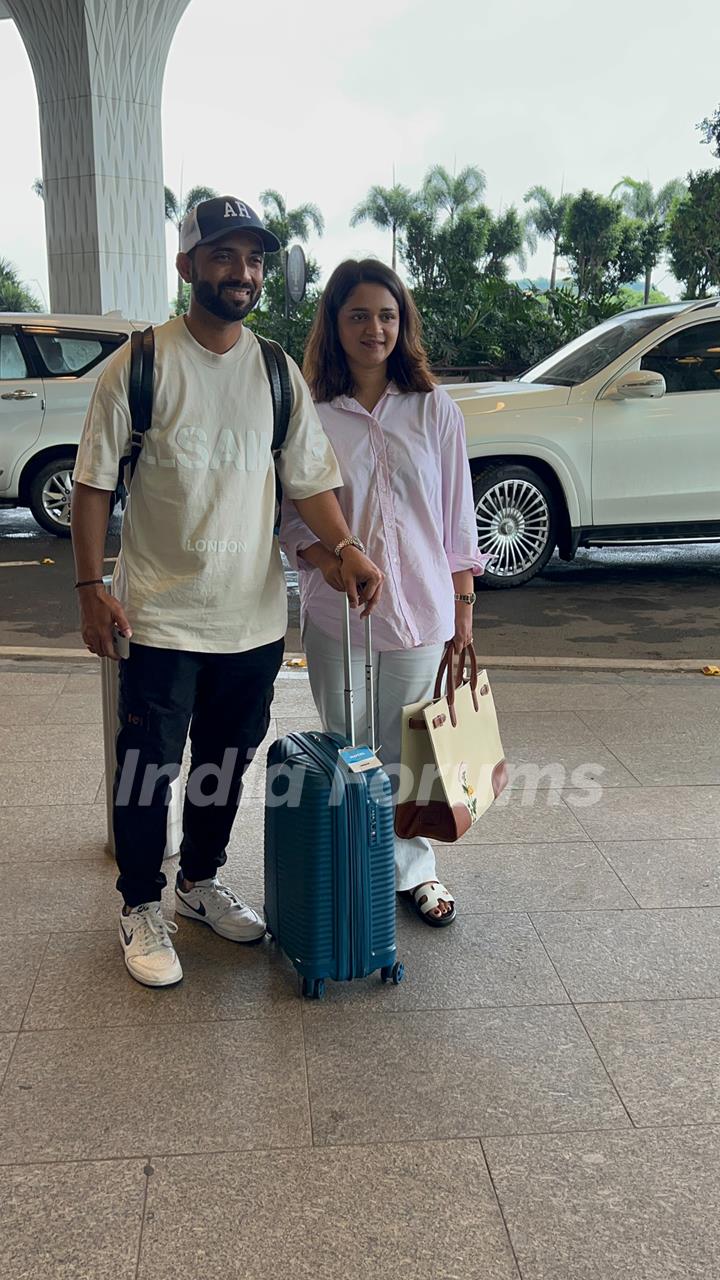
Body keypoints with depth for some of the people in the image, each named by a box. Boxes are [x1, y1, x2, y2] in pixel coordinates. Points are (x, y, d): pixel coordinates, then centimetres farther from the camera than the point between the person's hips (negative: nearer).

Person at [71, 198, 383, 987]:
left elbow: (309, 477, 6)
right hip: (160, 615, -4)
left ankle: (201, 883, 38)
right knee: (148, 768, 5)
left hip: (254, 615, 4)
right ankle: (141, 908, 26)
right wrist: (90, 586, -10)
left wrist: (344, 548, -11)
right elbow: (94, 483, -4)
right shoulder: (140, 364, -6)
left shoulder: (276, 371, 5)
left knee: (227, 764, 16)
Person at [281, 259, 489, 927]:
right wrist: (327, 560, -16)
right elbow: (289, 510, 3)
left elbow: (457, 518, 5)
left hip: (420, 609, 1)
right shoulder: (310, 413, -1)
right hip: (335, 614, 0)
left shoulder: (434, 410, 3)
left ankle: (413, 868, 28)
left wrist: (463, 607, 3)